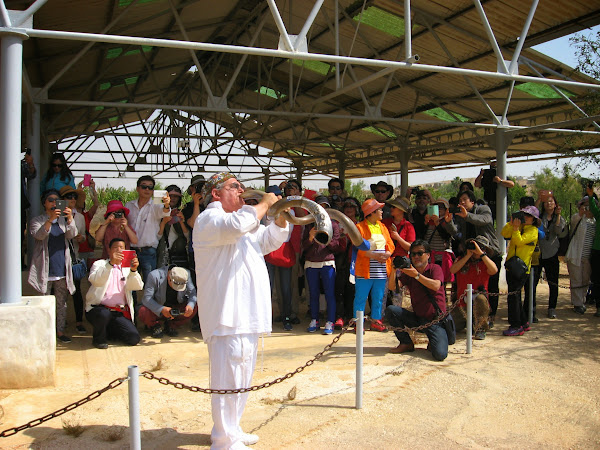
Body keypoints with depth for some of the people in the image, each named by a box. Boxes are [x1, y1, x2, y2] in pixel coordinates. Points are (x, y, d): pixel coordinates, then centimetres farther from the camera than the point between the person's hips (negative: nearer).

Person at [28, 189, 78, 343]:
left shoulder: (64, 220, 11)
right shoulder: (37, 221, 2)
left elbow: (71, 234, -6)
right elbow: (38, 235, -17)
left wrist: (70, 218, -25)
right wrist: (50, 219, -33)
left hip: (62, 268, 3)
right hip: (45, 270, -3)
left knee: (61, 302, 7)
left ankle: (60, 330, 16)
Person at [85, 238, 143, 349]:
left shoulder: (127, 268, 15)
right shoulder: (100, 264, 7)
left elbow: (138, 287, -4)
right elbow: (95, 281, -17)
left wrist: (133, 270, -23)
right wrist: (110, 263, -29)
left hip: (120, 313, 3)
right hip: (99, 308, -3)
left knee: (134, 338, -14)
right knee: (104, 314, -37)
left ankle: (109, 331, 17)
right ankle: (99, 338, -4)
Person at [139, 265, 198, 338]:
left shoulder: (186, 274, -15)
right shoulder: (154, 276, -25)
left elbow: (192, 292, -10)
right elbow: (147, 298, -27)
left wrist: (190, 305, -33)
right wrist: (161, 309, -43)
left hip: (176, 307, 3)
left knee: (194, 308, -23)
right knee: (143, 312, -34)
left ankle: (171, 326, 0)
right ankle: (156, 326, 2)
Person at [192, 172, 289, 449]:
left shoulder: (239, 219, 24)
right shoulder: (209, 219, -8)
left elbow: (270, 240, 28)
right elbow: (236, 225, -30)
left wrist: (280, 215, 9)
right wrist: (265, 204, -15)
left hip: (246, 316, 10)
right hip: (227, 315, -10)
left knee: (242, 378, 18)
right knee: (229, 378, -7)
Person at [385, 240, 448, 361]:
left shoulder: (435, 268, -2)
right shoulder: (408, 272, 9)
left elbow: (436, 286, -23)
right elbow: (392, 286, -6)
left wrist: (417, 275, -29)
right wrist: (394, 270, -21)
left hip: (435, 320, -4)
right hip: (417, 318, 4)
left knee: (440, 354, -26)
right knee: (390, 310, -17)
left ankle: (432, 343, 13)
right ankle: (407, 343, -1)